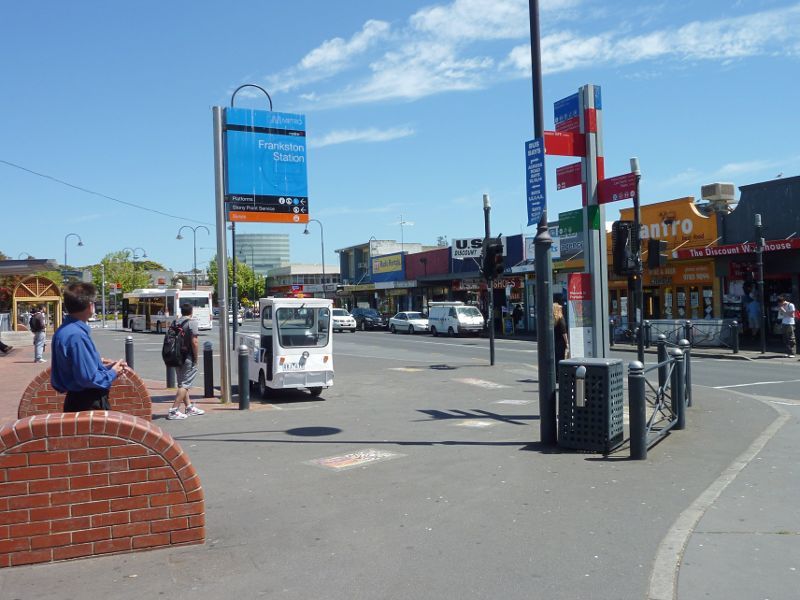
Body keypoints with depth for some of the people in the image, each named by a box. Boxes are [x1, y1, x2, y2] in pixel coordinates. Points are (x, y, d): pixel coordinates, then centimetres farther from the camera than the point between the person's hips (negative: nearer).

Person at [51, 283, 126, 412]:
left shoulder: (64, 330, 7)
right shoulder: (77, 335, -24)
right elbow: (88, 378, -27)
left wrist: (98, 363, 12)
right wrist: (112, 373, -11)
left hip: (75, 400, 10)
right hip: (88, 404, -10)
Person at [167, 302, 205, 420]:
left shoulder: (175, 322, 9)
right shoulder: (192, 322, -12)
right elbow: (194, 342, -19)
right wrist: (196, 358, -11)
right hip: (188, 358, -8)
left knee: (182, 383, 16)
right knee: (184, 385, -4)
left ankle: (189, 408, 25)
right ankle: (173, 411, -9)